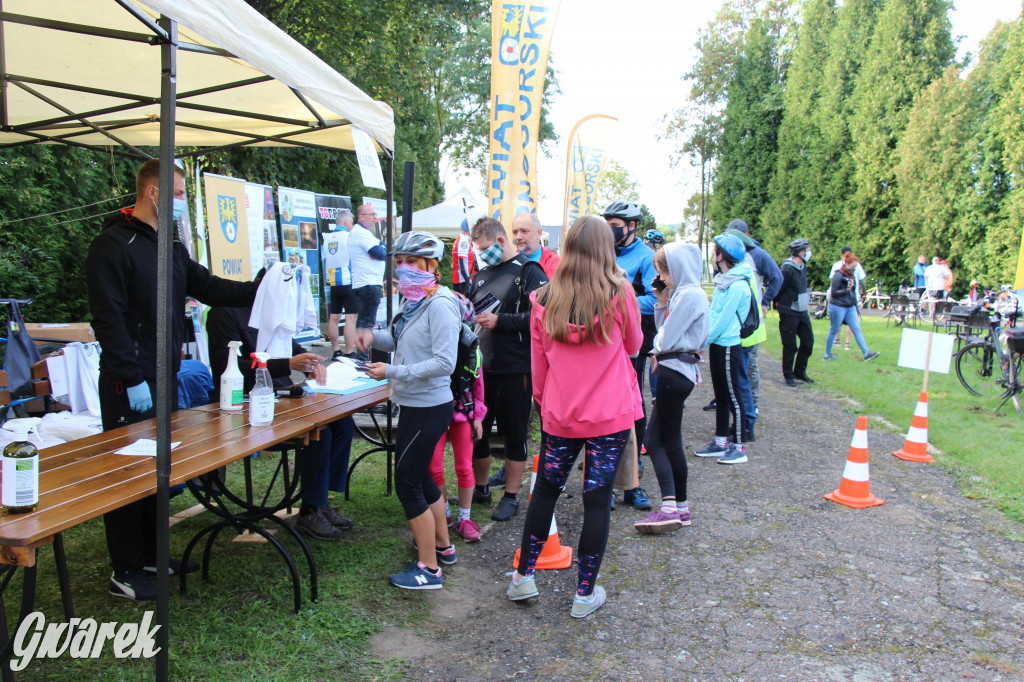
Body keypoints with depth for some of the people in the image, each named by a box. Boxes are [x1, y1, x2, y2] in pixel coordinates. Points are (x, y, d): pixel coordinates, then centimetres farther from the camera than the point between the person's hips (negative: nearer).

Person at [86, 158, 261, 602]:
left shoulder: (171, 248, 15)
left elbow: (208, 287, 17)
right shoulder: (113, 245, -13)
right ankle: (125, 572, 11)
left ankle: (151, 556, 28)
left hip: (165, 377, 9)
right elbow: (108, 318, -18)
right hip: (130, 384, -9)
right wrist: (131, 379, -21)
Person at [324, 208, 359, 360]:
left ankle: (336, 351, 17)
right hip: (349, 283, -7)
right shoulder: (348, 237, -10)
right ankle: (349, 353, -9)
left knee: (334, 318, 10)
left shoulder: (327, 238, 10)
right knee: (351, 318, -6)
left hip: (333, 284, 7)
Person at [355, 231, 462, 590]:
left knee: (407, 482, -3)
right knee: (419, 477, 20)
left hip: (428, 408, -10)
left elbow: (444, 363, -25)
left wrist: (392, 372, -26)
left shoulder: (439, 305, -20)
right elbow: (403, 343, 20)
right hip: (416, 404, 10)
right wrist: (374, 336, 1)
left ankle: (428, 568, 8)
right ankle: (442, 546, 37)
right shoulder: (415, 302, 8)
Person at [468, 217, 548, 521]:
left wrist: (500, 321, -19)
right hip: (481, 367, 7)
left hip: (514, 370, -6)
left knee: (514, 434, 6)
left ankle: (511, 496, 20)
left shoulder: (528, 271, -7)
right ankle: (480, 488, 31)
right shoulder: (482, 274, 13)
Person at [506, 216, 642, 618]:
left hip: (559, 414, 2)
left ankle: (524, 576, 27)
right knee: (597, 499, 6)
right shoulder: (620, 293, -9)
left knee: (545, 490, 17)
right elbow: (634, 345, 8)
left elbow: (538, 364, 6)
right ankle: (585, 593, 16)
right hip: (611, 415, -2)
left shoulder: (544, 300, -3)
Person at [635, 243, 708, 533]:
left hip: (675, 370, -10)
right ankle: (680, 507, 14)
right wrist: (662, 303, 5)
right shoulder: (682, 293, 16)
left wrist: (657, 351, 3)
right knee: (668, 441, 11)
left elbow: (666, 339, -17)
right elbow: (664, 331, 14)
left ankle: (670, 508, -6)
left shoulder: (690, 295, -15)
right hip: (675, 370, 10)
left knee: (663, 442, -6)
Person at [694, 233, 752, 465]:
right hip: (716, 344, 9)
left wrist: (704, 341, -11)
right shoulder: (722, 281, 9)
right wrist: (706, 339, 4)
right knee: (720, 395, 15)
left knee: (733, 396, 0)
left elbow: (724, 319, -18)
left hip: (728, 345, -9)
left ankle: (738, 446, 9)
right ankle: (721, 441, 24)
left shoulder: (737, 285, -18)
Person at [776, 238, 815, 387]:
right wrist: (779, 303, -1)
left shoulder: (803, 267, 9)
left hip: (802, 312, 8)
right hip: (789, 314, -8)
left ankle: (799, 372, 25)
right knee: (790, 346, 0)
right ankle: (788, 376, 12)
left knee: (808, 343, 11)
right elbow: (777, 288, -14)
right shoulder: (787, 270, -19)